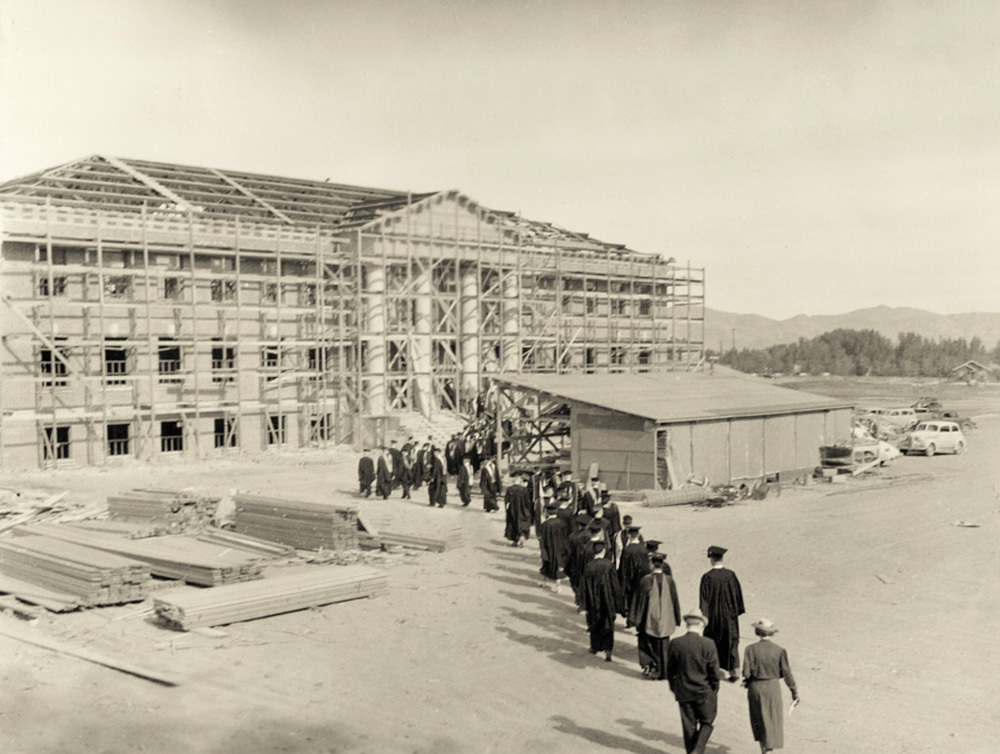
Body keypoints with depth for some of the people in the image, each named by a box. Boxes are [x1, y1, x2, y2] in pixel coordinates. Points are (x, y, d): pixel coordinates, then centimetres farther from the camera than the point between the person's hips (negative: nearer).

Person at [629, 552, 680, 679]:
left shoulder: (645, 580, -13)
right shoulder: (669, 581, -6)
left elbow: (639, 600, -9)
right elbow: (675, 601, 1)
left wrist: (635, 620, -1)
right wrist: (676, 620, 12)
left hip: (648, 619, -2)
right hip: (665, 619, 2)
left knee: (646, 642, 18)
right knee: (662, 646, 14)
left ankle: (648, 665, 5)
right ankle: (662, 673, 17)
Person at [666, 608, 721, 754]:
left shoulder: (675, 644, -10)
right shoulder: (708, 645, -16)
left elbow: (670, 671, 0)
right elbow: (714, 672, -9)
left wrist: (674, 688, 16)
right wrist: (715, 692, 6)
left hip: (683, 693, 2)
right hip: (704, 692, -2)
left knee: (689, 726, 16)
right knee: (706, 723, 17)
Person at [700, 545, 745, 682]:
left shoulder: (707, 577, -17)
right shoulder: (730, 575, -8)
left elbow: (704, 599, -14)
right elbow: (738, 594, 1)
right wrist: (737, 611, 13)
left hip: (713, 615, -2)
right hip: (729, 614, 2)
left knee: (711, 643, 15)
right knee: (731, 641, 10)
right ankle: (734, 671, 3)